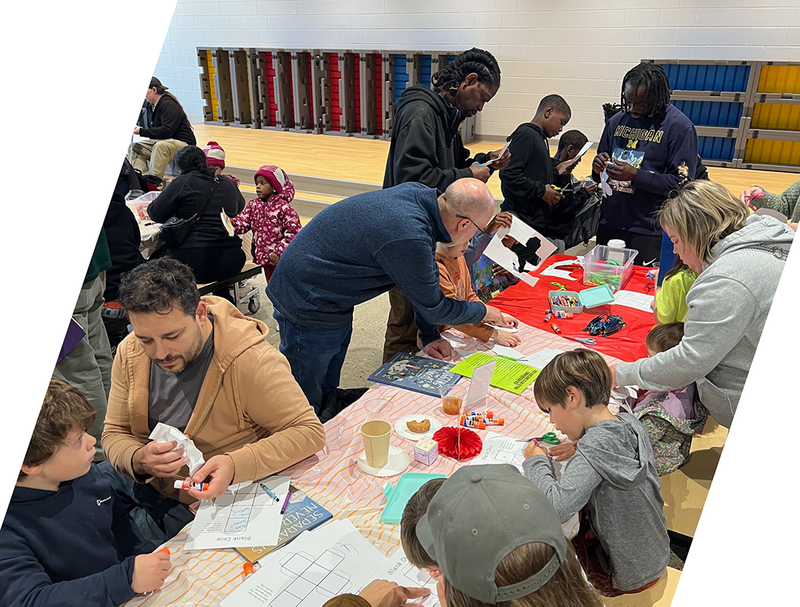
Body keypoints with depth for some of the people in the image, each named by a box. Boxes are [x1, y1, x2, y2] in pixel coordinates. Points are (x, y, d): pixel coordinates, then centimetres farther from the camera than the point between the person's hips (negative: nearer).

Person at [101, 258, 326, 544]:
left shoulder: (250, 359, -27)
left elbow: (309, 432, -24)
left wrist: (235, 464, -38)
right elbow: (115, 434, 0)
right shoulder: (130, 353, -8)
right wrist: (138, 460, -24)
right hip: (143, 480, 6)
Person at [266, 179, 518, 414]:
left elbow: (424, 280, 6)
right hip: (307, 305, -9)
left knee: (327, 391, 21)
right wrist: (484, 312, 2)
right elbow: (433, 307, -15)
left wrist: (429, 335, 6)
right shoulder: (408, 239, -33)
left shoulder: (420, 193, -7)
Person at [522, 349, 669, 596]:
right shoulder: (630, 422, -9)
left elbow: (556, 507, -40)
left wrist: (536, 462, -23)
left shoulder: (593, 447, -32)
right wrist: (578, 450, -3)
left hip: (626, 577, -7)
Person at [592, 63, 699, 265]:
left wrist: (636, 176, -20)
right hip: (608, 225, 5)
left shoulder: (680, 127, -6)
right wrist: (598, 169, -6)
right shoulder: (616, 121, 10)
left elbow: (682, 183, -11)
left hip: (648, 232, -5)